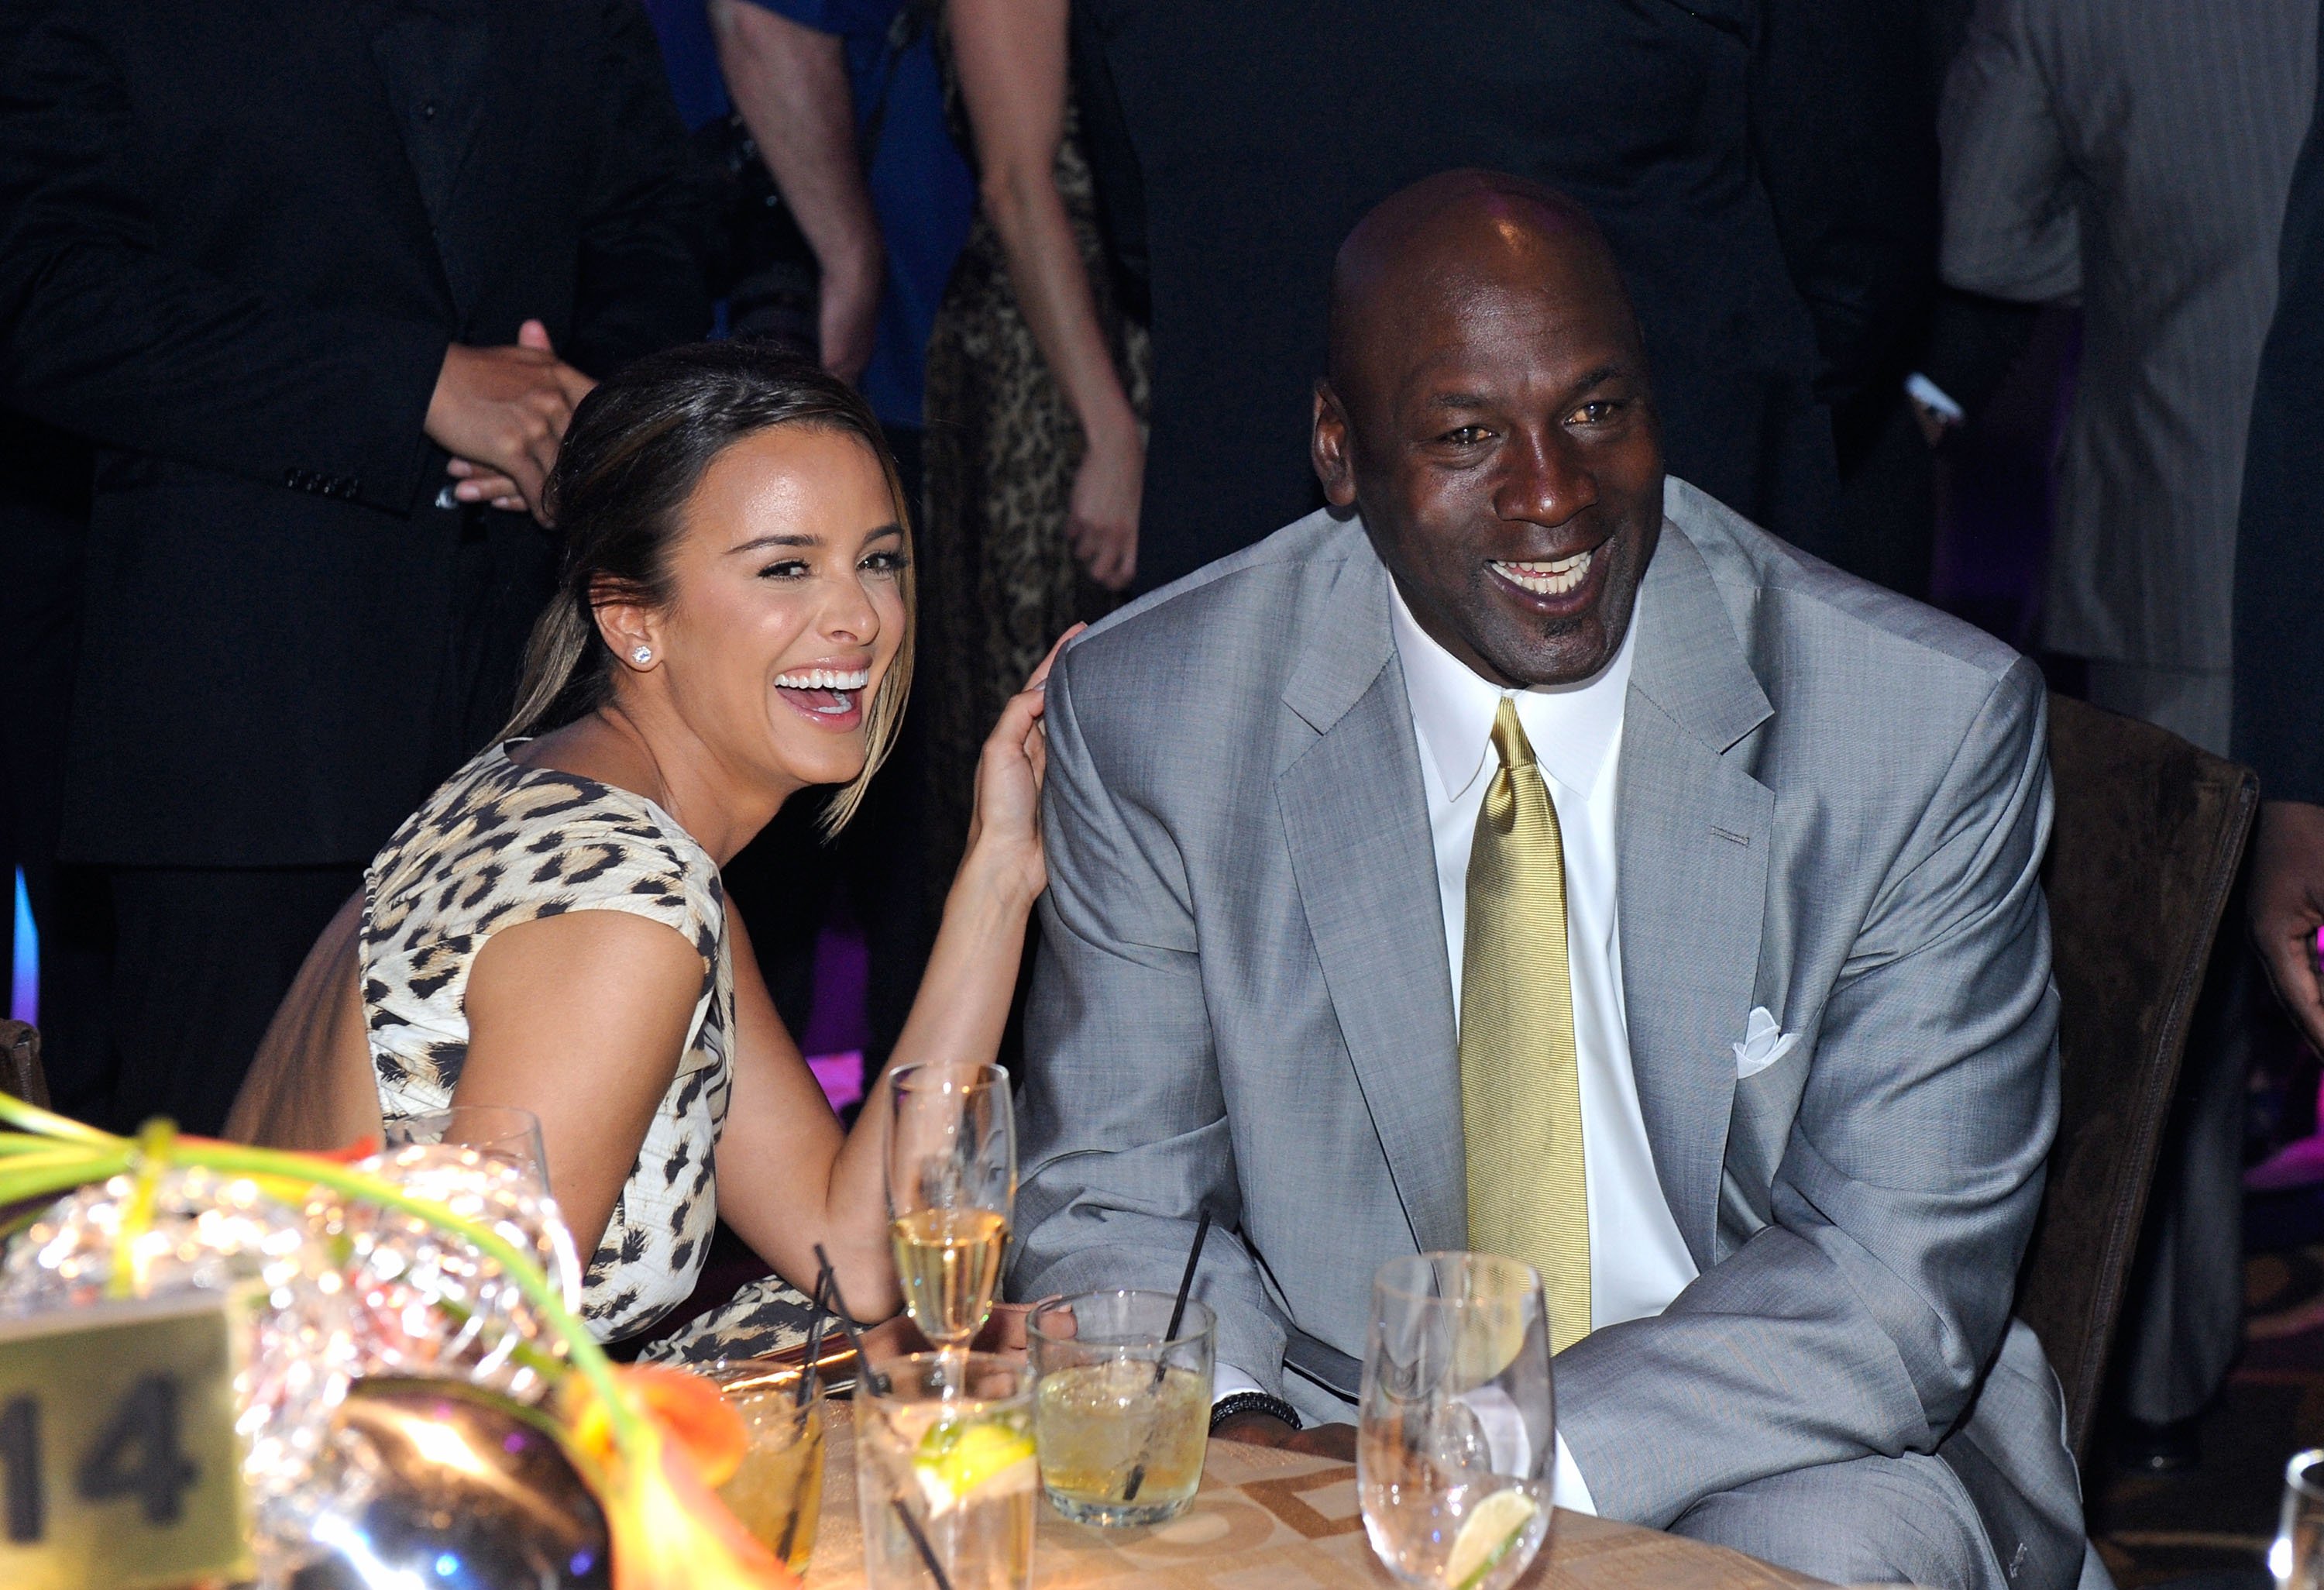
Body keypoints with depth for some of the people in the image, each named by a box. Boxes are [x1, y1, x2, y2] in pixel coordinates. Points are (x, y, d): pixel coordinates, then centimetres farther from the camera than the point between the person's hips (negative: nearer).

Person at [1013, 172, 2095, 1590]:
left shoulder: (1935, 726, -10)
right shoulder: (1148, 716, -5)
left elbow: (1896, 1279, -11)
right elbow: (1109, 1205, 2)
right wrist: (1231, 1420, -21)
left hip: (1775, 1459, -1)